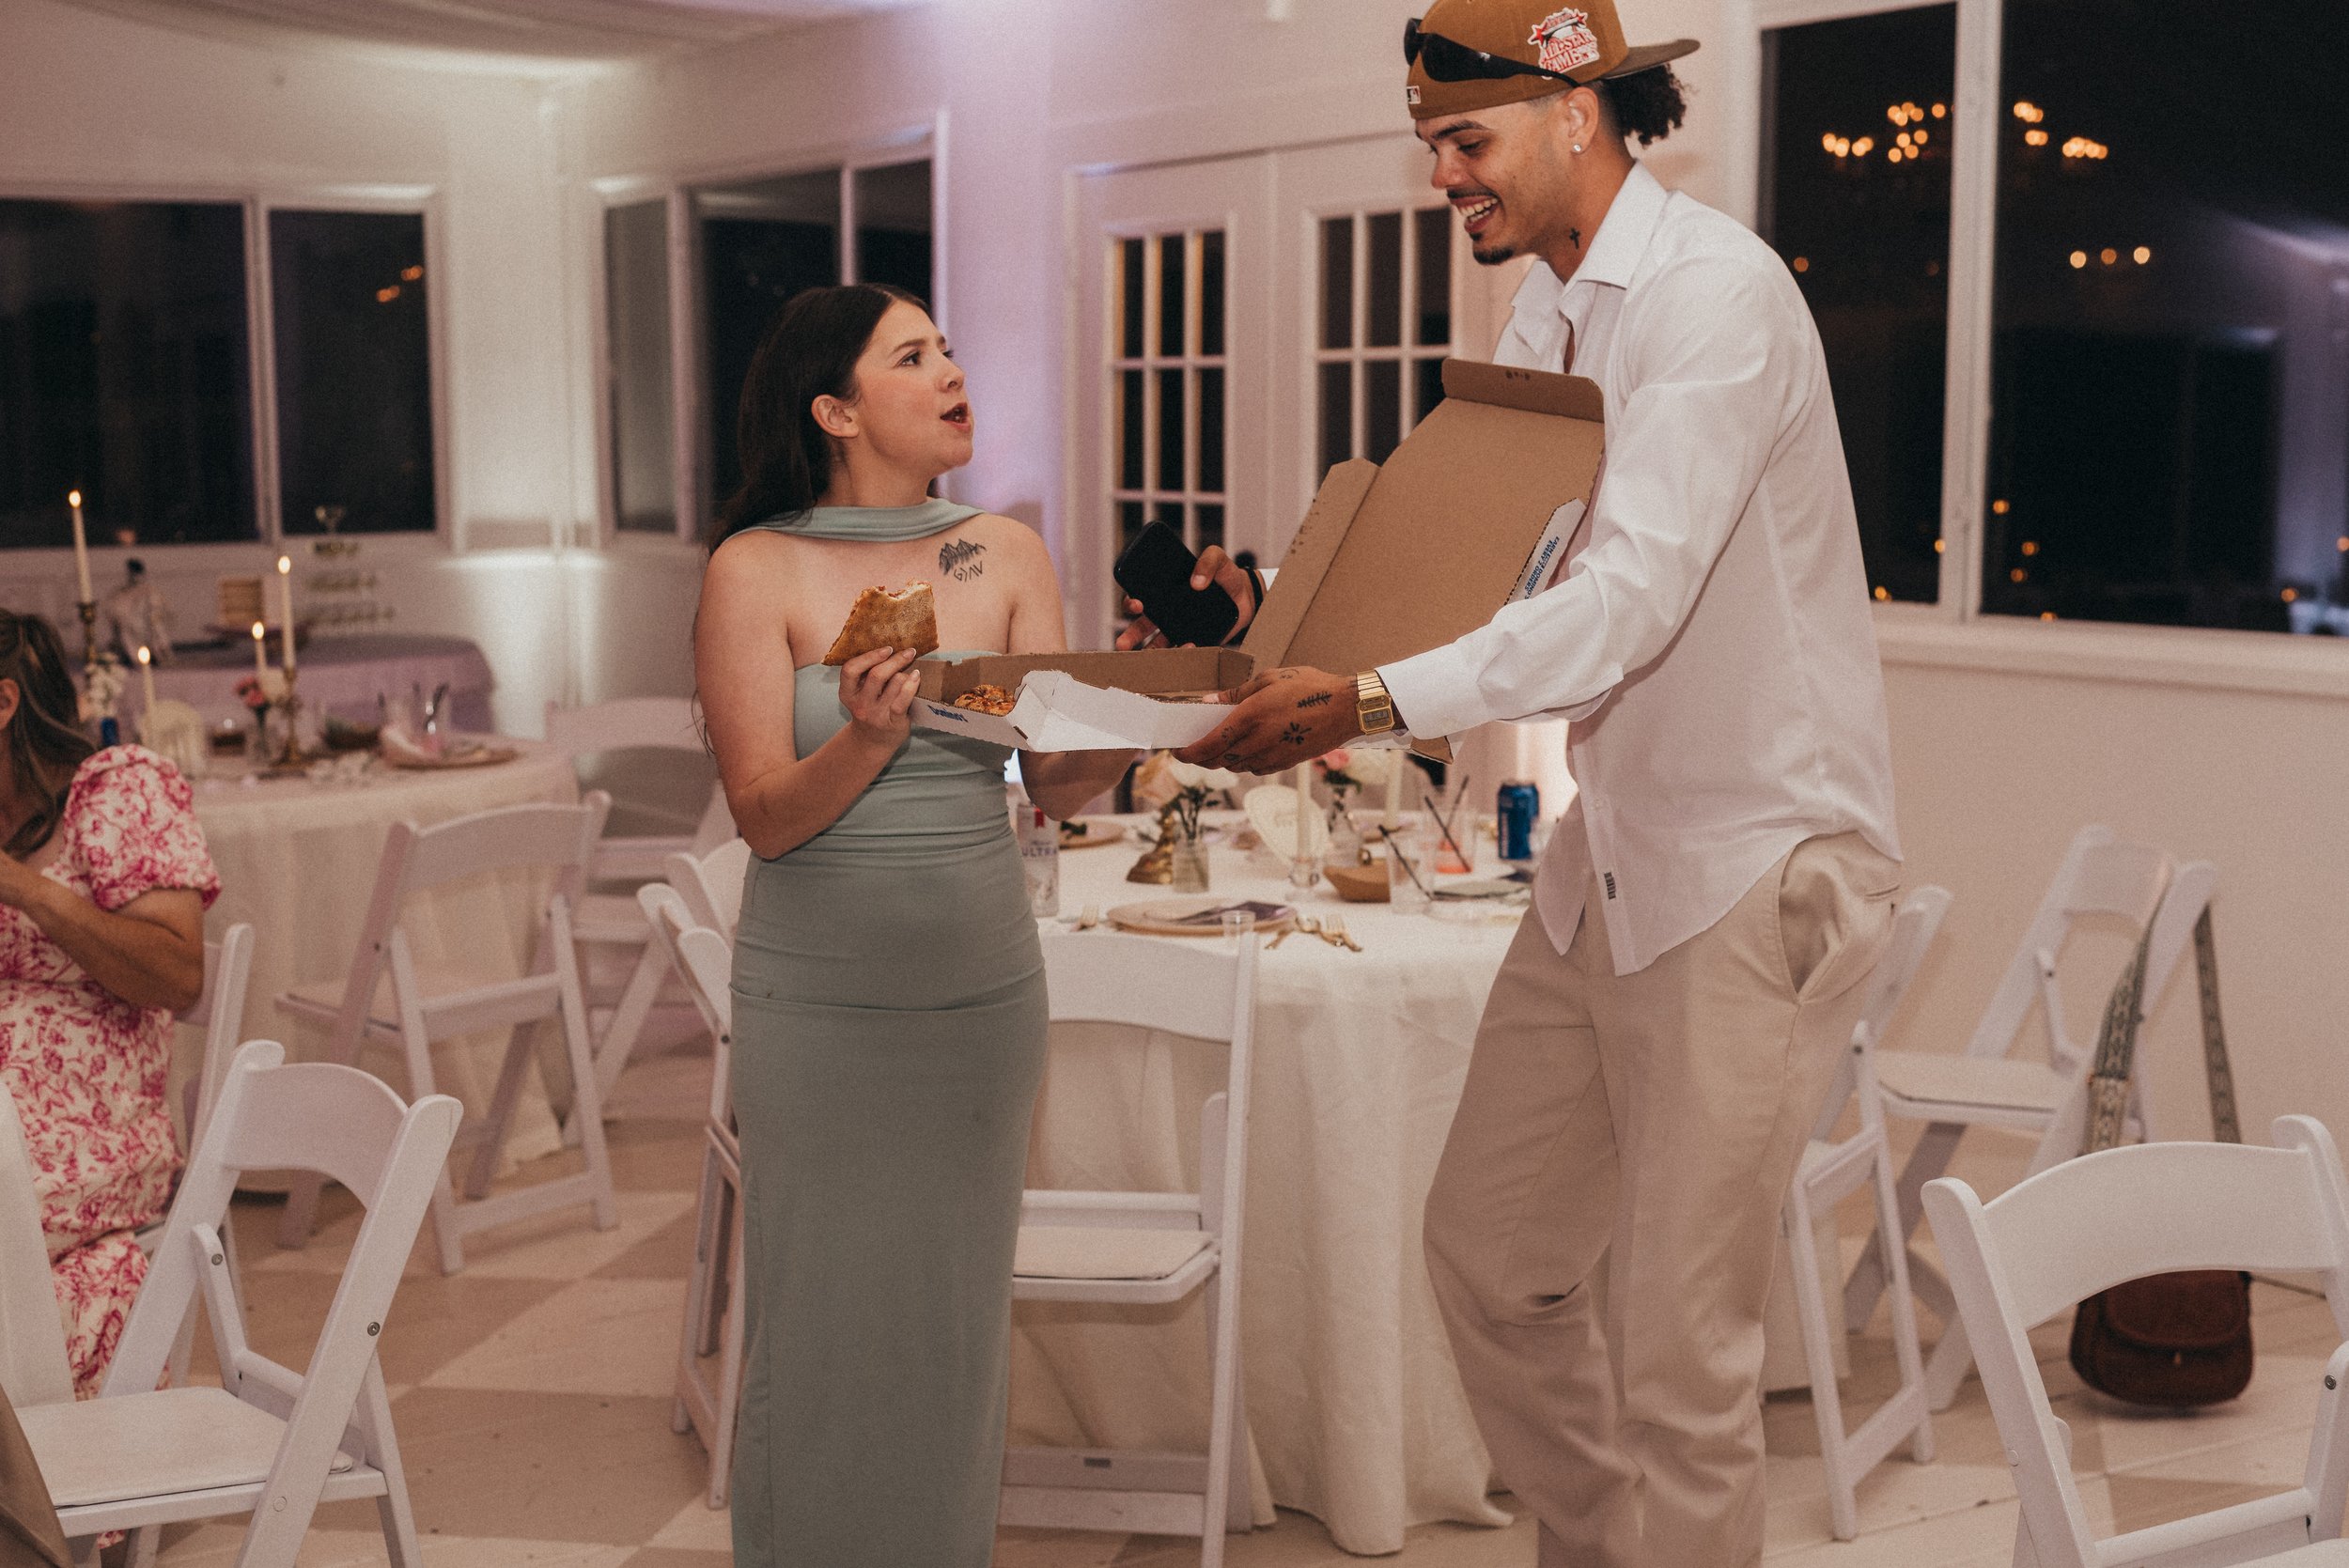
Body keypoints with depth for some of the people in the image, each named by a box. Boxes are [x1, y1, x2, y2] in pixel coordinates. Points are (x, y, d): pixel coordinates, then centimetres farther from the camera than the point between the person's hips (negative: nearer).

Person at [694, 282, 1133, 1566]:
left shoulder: (1005, 558, 5)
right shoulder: (756, 570, -5)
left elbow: (1058, 787, 1)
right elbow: (765, 815, -10)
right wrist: (869, 740, -28)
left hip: (983, 982, 3)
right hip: (820, 993, -3)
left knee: (957, 1310, 11)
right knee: (827, 1316, 4)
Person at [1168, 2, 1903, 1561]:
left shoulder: (1715, 290, -17)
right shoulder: (1546, 313, 11)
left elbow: (1632, 598, -27)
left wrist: (1372, 700, -34)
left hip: (1757, 860, -9)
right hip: (1616, 849, 9)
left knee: (1679, 1343, -4)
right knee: (1491, 1254, 16)